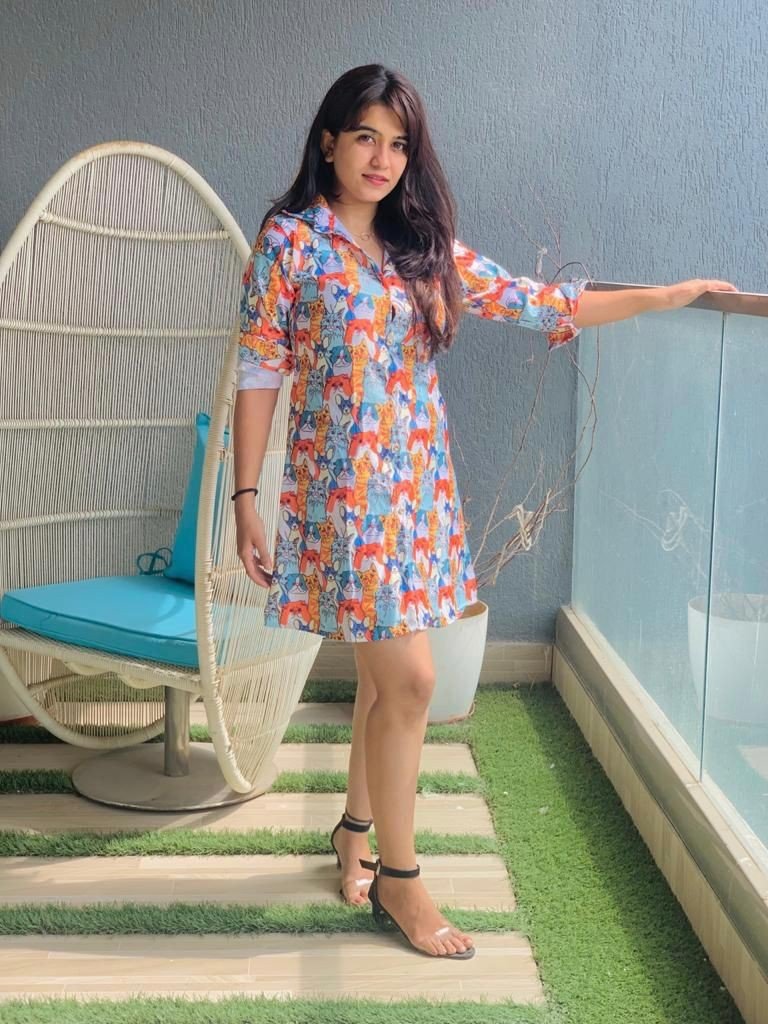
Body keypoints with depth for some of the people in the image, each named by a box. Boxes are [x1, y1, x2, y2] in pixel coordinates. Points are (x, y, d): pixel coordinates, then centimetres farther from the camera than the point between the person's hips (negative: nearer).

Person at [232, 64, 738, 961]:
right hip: (343, 486, -5)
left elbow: (538, 305, 13)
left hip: (417, 484, 5)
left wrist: (670, 295, 12)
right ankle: (397, 878, 9)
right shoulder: (290, 241, -4)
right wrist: (246, 498, -9)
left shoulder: (425, 248, 10)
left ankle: (355, 833, 32)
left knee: (386, 673, 10)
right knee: (407, 679, -7)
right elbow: (258, 375, -5)